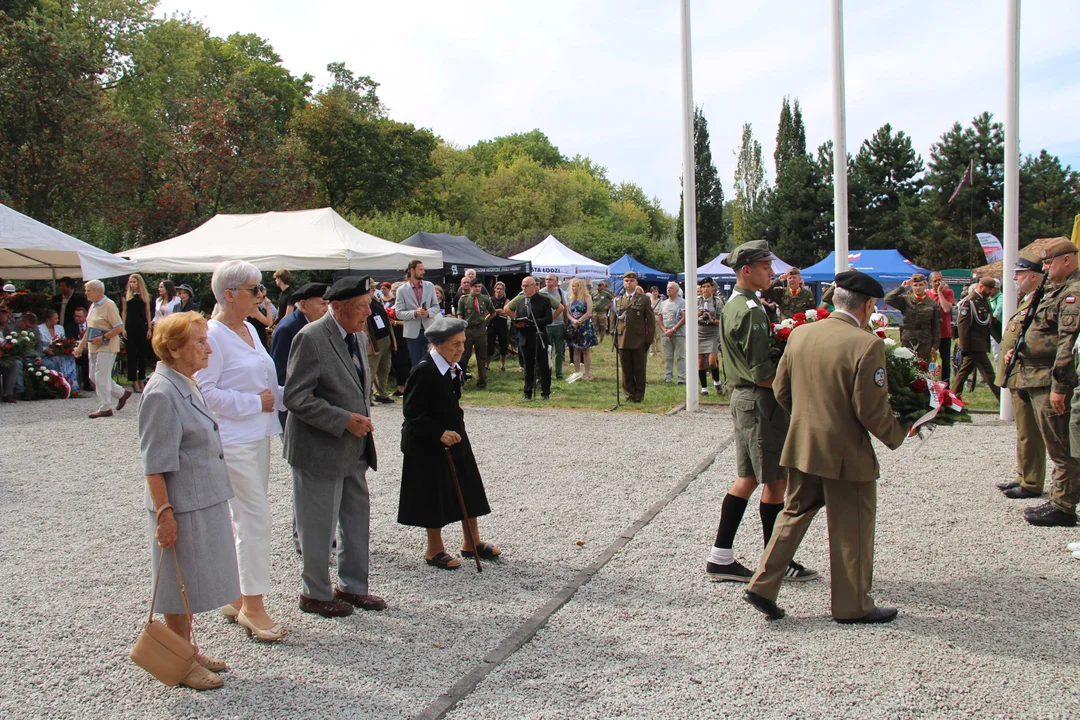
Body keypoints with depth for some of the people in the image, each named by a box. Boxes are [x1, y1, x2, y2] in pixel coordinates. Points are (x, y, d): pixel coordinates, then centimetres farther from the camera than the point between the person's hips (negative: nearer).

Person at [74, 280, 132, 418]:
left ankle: (105, 408, 2)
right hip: (94, 347, 9)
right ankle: (122, 393, 26)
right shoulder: (93, 306, 14)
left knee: (101, 377, -6)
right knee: (95, 377, 12)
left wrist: (103, 338, -21)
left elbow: (119, 327, -19)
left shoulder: (109, 305, -13)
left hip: (106, 347, -9)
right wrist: (81, 345, 17)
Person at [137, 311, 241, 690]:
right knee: (181, 584, 4)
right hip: (181, 507, -9)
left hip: (203, 502, 9)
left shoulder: (187, 385, 10)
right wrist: (163, 513, -21)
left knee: (193, 583, 18)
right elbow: (155, 464, -20)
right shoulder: (162, 393, -19)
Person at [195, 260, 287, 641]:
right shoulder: (214, 335, -14)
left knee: (244, 520, 15)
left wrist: (281, 395, 3)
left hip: (258, 435, 9)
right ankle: (252, 606, 4)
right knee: (256, 520, -7)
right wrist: (257, 403, -15)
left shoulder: (249, 330, 13)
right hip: (233, 441, -9)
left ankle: (237, 597, 26)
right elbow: (205, 391, -18)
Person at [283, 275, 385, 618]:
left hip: (353, 448, 9)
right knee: (319, 525, 4)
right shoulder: (311, 338, -18)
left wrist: (363, 423, 14)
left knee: (357, 518, 16)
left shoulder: (359, 337, 10)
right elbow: (295, 397, -21)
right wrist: (344, 421, -23)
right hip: (320, 449, -8)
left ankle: (352, 586, 31)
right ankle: (315, 593, 22)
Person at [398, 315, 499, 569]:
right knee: (436, 495, 4)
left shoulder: (454, 368, 4)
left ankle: (471, 542, 28)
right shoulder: (424, 371, -22)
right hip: (428, 445, -8)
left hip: (454, 436, 8)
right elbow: (412, 412, -22)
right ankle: (434, 550, 21)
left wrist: (455, 432, 15)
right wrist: (439, 433, -28)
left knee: (468, 489, 13)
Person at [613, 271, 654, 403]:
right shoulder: (617, 300, 13)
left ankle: (639, 395, 11)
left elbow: (651, 320, 2)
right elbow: (614, 319, 16)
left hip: (639, 341, -2)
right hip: (623, 341, 3)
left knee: (640, 370, 3)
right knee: (626, 370, 5)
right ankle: (629, 395, 13)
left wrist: (649, 339, -4)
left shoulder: (644, 299, 4)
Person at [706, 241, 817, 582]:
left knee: (748, 478, 13)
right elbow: (761, 374, -21)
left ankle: (721, 558, 16)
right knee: (777, 480, 1)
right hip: (760, 402, -10)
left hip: (744, 398, 10)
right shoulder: (750, 311, -19)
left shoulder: (732, 306, 14)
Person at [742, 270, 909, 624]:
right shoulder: (867, 344, -17)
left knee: (794, 515, 19)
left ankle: (762, 587, 18)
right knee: (852, 529, 9)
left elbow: (781, 389, 8)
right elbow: (872, 411, -17)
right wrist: (897, 436, 1)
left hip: (802, 446, 6)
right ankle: (852, 606, 23)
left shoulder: (800, 333, 1)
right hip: (846, 453, -6)